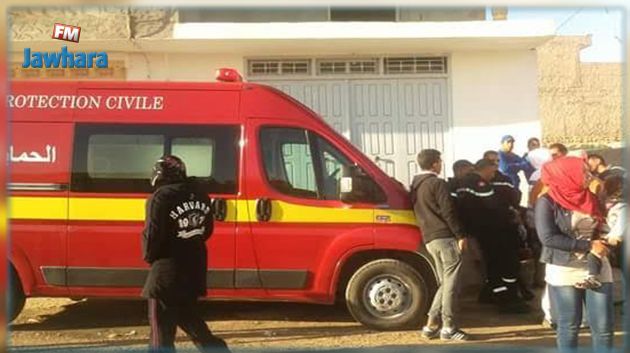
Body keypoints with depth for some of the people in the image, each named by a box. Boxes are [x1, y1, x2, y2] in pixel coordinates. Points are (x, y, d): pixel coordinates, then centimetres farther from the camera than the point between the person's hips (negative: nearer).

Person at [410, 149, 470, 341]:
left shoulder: (416, 186, 16)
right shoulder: (438, 183, -8)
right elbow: (448, 212, -14)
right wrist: (460, 235, -11)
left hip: (430, 239, 8)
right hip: (445, 237, -8)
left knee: (445, 282, 15)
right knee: (451, 283, -3)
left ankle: (432, 325, 13)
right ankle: (449, 328, 0)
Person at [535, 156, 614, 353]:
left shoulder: (591, 198, 8)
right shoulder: (547, 202, -8)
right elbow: (548, 237, -17)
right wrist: (588, 246, -18)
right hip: (564, 272, -4)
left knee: (603, 328, 3)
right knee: (568, 327, 7)